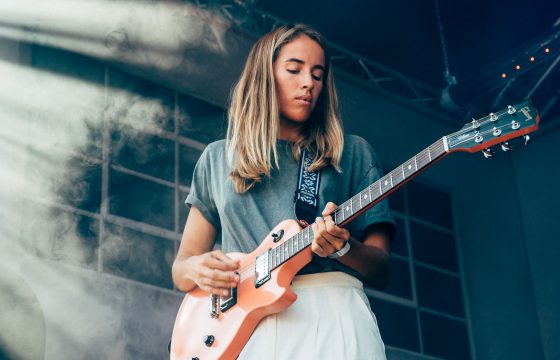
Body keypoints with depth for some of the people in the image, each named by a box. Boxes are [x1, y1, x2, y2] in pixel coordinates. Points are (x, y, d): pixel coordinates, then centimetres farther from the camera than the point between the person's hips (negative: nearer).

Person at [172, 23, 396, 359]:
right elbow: (181, 267, 17)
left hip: (331, 311, -1)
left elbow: (381, 270, 10)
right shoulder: (217, 158, 17)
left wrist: (343, 246, -10)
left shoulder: (353, 153, 13)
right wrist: (196, 268, -5)